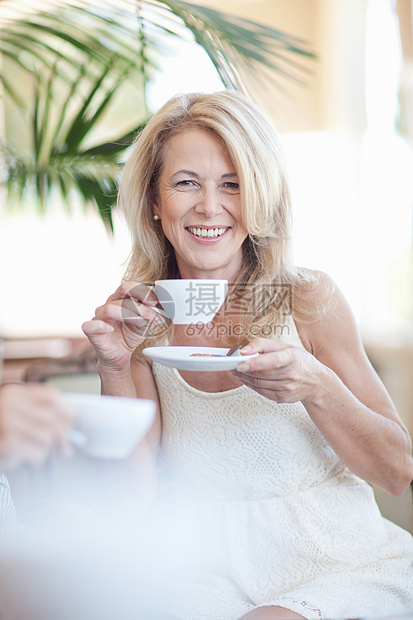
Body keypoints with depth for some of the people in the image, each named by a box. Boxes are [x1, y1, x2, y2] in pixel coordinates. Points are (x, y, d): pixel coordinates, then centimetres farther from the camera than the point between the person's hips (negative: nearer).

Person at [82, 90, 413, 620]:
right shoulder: (139, 318, -3)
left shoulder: (309, 299, -10)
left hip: (342, 565, -2)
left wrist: (316, 386, -26)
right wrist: (115, 368, -19)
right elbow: (138, 495, -5)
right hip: (215, 576, 3)